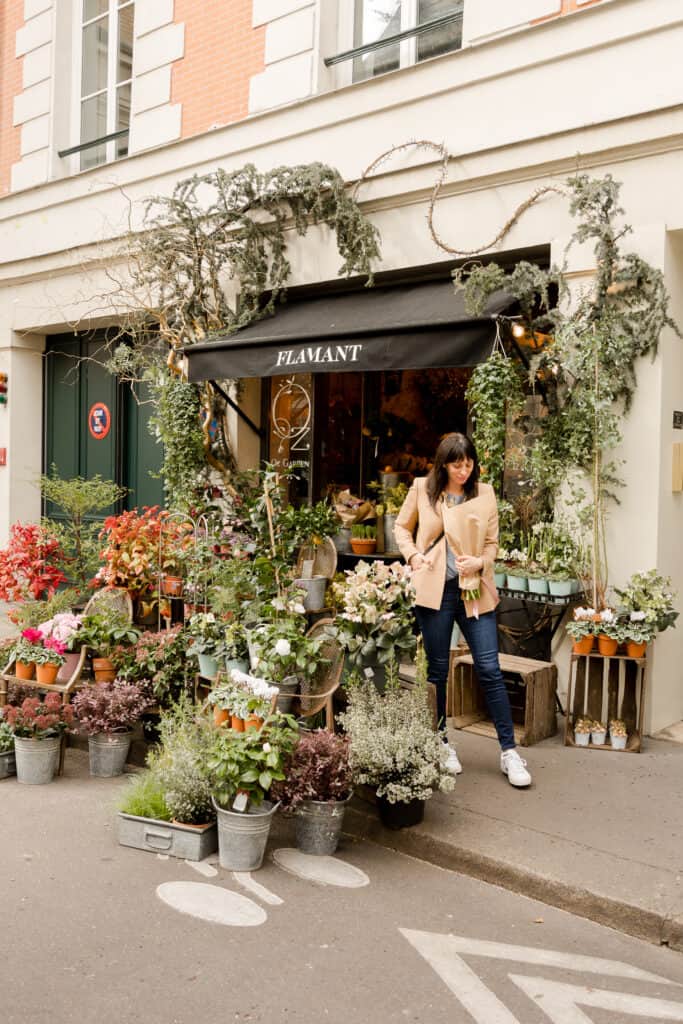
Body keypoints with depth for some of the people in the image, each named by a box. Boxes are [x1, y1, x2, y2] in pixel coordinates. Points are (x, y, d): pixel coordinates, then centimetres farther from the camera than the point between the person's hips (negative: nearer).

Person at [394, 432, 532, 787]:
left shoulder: (484, 493, 5)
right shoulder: (422, 489, 2)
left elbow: (492, 542, 9)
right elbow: (402, 528, 13)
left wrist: (480, 562, -11)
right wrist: (413, 555, -4)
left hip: (475, 590, 0)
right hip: (434, 589, 0)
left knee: (489, 670, -3)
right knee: (437, 670, 9)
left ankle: (509, 752, 7)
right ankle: (442, 746, 25)